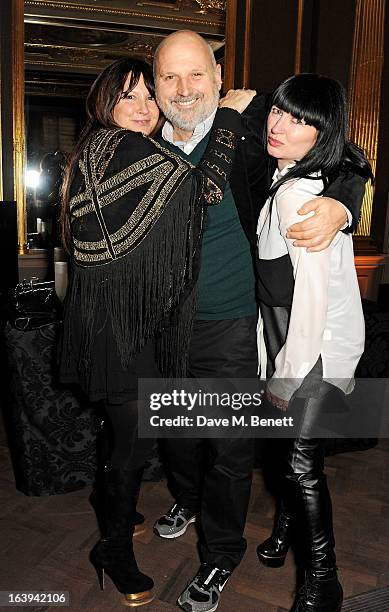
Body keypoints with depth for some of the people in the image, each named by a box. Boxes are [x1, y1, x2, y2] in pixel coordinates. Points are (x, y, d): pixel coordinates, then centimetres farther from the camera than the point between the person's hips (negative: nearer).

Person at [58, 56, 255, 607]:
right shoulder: (115, 147, -15)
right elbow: (204, 188, -22)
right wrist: (229, 114, -10)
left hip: (135, 318, 10)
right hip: (117, 323, -10)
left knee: (129, 431, 23)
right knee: (134, 439, 3)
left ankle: (119, 514, 45)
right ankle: (116, 550, 25)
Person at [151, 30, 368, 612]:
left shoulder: (249, 125, -12)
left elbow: (343, 160, -9)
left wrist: (339, 206, -27)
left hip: (230, 328, -4)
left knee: (229, 447, 11)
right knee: (175, 427, 23)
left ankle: (220, 554, 37)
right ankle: (187, 498, 55)